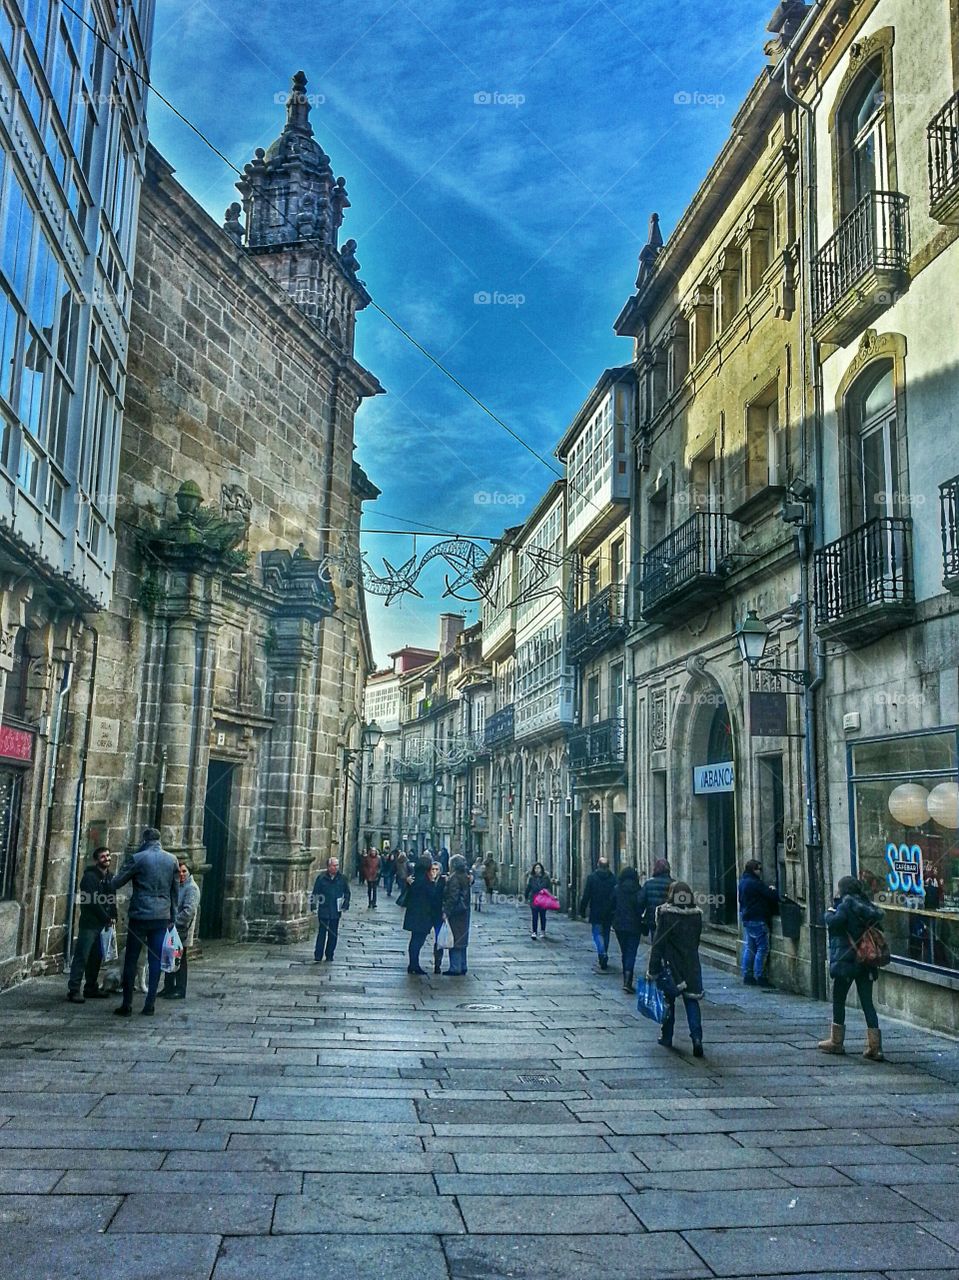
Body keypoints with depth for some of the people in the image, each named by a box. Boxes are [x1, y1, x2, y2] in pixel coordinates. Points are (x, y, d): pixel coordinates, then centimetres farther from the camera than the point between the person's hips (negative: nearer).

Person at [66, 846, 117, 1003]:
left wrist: (113, 917, 2)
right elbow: (93, 902, -15)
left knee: (96, 957, 10)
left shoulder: (109, 877, 14)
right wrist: (107, 918, -11)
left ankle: (91, 988, 18)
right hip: (89, 923, -7)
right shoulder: (90, 876, -9)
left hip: (103, 925, 7)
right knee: (82, 957, -7)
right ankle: (74, 990, -6)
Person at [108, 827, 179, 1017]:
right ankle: (150, 1005, 9)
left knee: (131, 960, 5)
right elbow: (175, 891, 11)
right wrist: (172, 917, 19)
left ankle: (127, 1005, 7)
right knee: (155, 960, 8)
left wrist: (106, 884, 21)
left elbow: (117, 882, -1)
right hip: (162, 916, 4)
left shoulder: (138, 858, -7)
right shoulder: (172, 860, 6)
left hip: (140, 916, -3)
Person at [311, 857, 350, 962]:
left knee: (333, 934, 8)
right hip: (323, 911, -2)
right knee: (321, 933, -1)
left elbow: (347, 893, 13)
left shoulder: (342, 878, 2)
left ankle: (329, 956, 18)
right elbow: (315, 893, 1)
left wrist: (345, 905, 4)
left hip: (336, 912, 2)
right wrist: (314, 907, -3)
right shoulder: (321, 878, -5)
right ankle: (318, 956, 4)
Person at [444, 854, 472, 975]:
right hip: (464, 912, 9)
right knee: (462, 941, 14)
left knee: (454, 942, -2)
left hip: (455, 912, -9)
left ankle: (455, 969, 0)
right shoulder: (466, 877, 8)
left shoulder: (454, 878, -17)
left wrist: (446, 912, -19)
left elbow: (452, 897, -21)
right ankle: (462, 967, 20)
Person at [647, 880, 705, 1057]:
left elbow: (658, 943, -12)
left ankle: (666, 1037, 21)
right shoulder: (696, 915, 0)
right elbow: (696, 941, 8)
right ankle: (696, 1037, -8)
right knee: (692, 1001, 6)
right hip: (691, 966, 3)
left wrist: (652, 970, -8)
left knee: (668, 1000, 12)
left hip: (670, 965, -3)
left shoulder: (665, 915, -13)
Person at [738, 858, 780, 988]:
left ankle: (747, 976, 14)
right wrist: (774, 891, 1)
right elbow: (772, 895, -17)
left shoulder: (743, 881, 11)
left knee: (749, 948, 12)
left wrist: (768, 890, 7)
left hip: (746, 918, 10)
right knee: (762, 948, -4)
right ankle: (759, 977, -3)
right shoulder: (755, 883, -18)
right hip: (757, 919, -10)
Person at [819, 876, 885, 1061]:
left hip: (847, 960, -6)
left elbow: (834, 921, -24)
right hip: (866, 961, 6)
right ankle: (875, 1046, 1)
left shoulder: (847, 904, -11)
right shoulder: (866, 904, 10)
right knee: (867, 1002, 6)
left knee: (838, 1000, 8)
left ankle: (836, 1041, 16)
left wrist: (830, 912, -2)